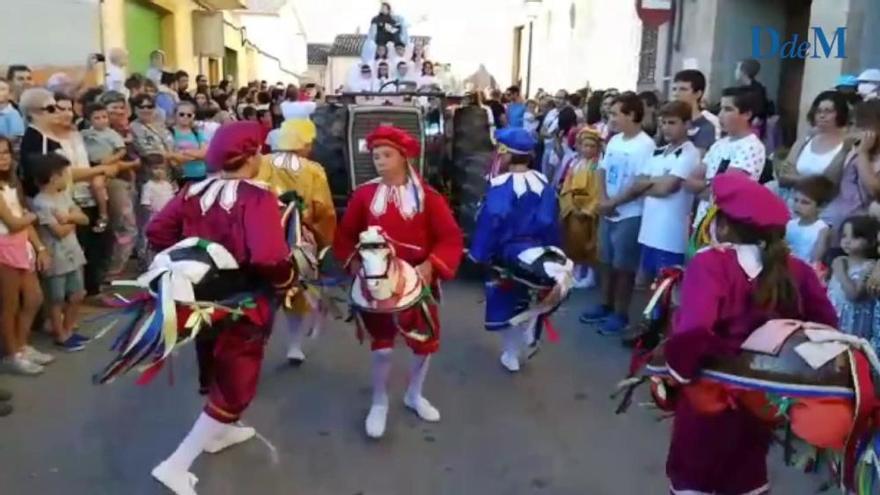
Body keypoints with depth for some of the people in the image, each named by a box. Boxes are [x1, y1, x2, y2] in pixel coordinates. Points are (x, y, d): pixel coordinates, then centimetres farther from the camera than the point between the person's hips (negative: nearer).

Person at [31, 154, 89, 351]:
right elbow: (60, 231, -19)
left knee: (76, 296, 16)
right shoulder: (41, 203, -17)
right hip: (56, 260, -8)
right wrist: (73, 221, -1)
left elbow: (85, 219, 5)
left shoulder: (64, 196, 7)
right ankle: (61, 336, 19)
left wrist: (69, 217, -14)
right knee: (57, 300, 7)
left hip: (73, 255, 8)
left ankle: (69, 330, 31)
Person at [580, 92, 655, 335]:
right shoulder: (614, 141, 7)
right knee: (606, 261, 16)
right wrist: (603, 200, -6)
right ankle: (605, 305, 30)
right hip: (608, 213, 7)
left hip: (629, 216, -7)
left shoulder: (645, 145, -16)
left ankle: (620, 313, 15)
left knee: (623, 266, 3)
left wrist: (613, 202, -14)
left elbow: (641, 185, -20)